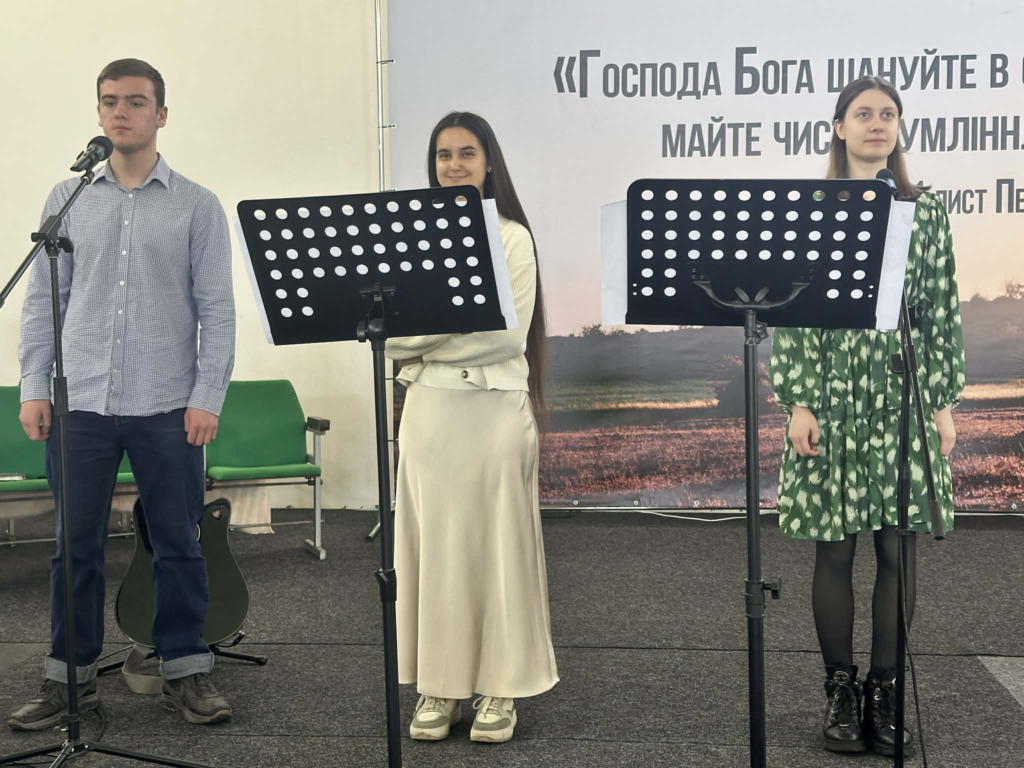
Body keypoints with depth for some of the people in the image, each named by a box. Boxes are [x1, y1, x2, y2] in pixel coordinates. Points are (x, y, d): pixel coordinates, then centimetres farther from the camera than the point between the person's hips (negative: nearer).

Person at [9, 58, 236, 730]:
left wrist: (208, 396, -7)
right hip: (80, 404, 2)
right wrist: (34, 386, 2)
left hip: (168, 408, -1)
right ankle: (70, 674, 20)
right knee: (76, 546, 7)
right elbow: (42, 299, 10)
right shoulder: (67, 199, 9)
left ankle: (186, 671, 19)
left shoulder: (196, 206, 3)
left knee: (178, 543, 6)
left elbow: (217, 308, 0)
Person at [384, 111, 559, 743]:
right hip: (430, 407, 3)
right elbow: (391, 335, 4)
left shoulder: (512, 237, 1)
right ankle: (439, 684, 16)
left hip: (495, 405, -3)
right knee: (434, 544, 6)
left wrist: (425, 336, -9)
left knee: (498, 543, 3)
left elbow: (509, 335, -9)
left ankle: (500, 687, 12)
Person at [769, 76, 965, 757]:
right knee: (835, 550, 3)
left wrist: (945, 403, 1)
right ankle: (841, 692, 17)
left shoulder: (926, 209, 7)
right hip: (832, 399, -1)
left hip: (905, 400, 1)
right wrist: (798, 402, -6)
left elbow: (943, 313, 6)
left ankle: (885, 694, 16)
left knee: (899, 548, 3)